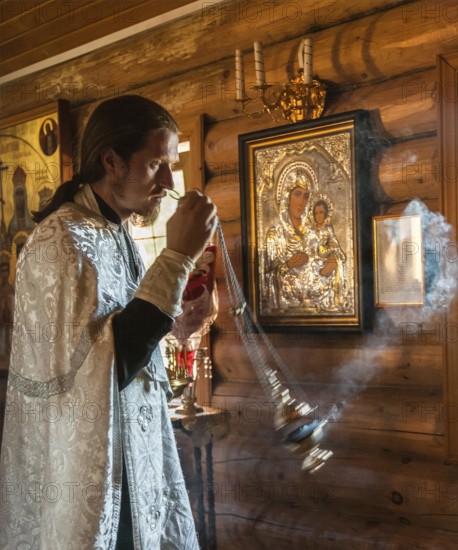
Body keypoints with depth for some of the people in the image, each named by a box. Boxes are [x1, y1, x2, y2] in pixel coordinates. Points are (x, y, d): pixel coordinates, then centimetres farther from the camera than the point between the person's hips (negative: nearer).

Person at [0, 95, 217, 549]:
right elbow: (104, 366, -30)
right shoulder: (61, 240, -19)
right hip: (82, 475, -8)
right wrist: (177, 257, -29)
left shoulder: (113, 234, 9)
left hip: (124, 460, 9)